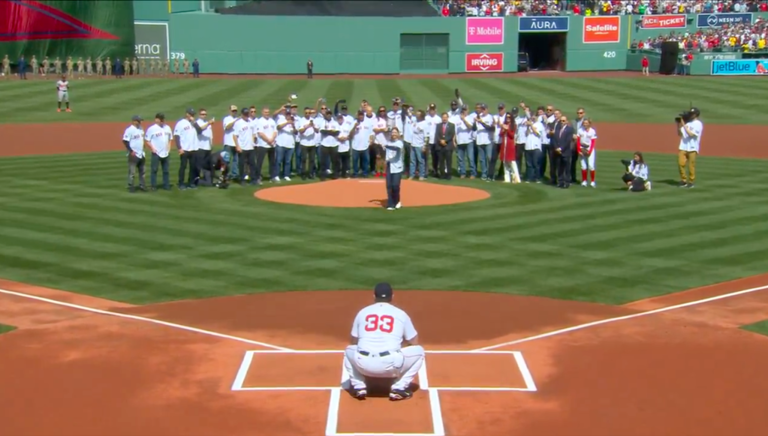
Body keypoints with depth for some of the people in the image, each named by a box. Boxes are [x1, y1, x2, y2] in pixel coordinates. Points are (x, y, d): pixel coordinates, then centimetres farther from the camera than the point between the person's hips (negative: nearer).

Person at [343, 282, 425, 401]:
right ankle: (398, 389, 11)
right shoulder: (401, 314, 14)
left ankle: (359, 387, 16)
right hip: (390, 364, -2)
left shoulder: (362, 312, 18)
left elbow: (353, 342, 26)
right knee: (419, 351, 23)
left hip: (363, 364, 2)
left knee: (349, 351, 36)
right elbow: (414, 343, 21)